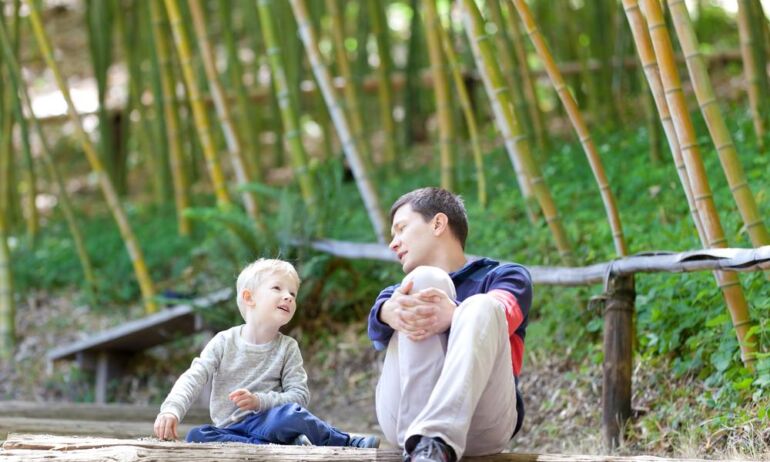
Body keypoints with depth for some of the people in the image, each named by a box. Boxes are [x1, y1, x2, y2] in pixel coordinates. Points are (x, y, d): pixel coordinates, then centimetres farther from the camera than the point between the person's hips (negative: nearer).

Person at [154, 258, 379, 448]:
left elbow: (299, 395, -3)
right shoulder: (224, 342, 5)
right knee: (197, 436, -32)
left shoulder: (287, 348, 5)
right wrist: (172, 410, -23)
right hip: (230, 429, 2)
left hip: (266, 423, -2)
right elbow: (193, 379, -4)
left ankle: (349, 443, -16)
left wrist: (259, 401, -20)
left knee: (289, 413, -38)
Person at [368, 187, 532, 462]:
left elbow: (502, 311, -4)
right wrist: (390, 312, -21)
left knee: (481, 307, -25)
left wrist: (455, 316, -28)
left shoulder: (506, 276, 23)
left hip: (481, 425, -2)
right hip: (405, 419, 2)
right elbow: (377, 325, 5)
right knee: (425, 280, -13)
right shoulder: (408, 292, 32)